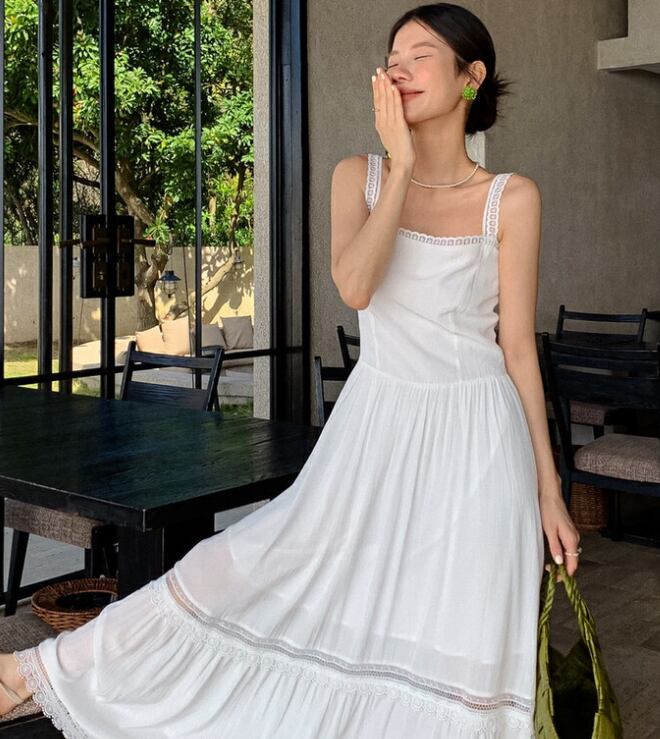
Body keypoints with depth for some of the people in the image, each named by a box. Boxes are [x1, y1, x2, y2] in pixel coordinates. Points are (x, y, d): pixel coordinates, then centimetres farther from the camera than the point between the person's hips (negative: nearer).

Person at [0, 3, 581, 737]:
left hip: (474, 439, -1)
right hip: (376, 428, 1)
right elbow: (354, 286, -16)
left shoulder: (513, 198, -2)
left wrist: (549, 488, -1)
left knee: (456, 659, 3)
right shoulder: (360, 175, 3)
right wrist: (400, 165, -14)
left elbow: (518, 347, -1)